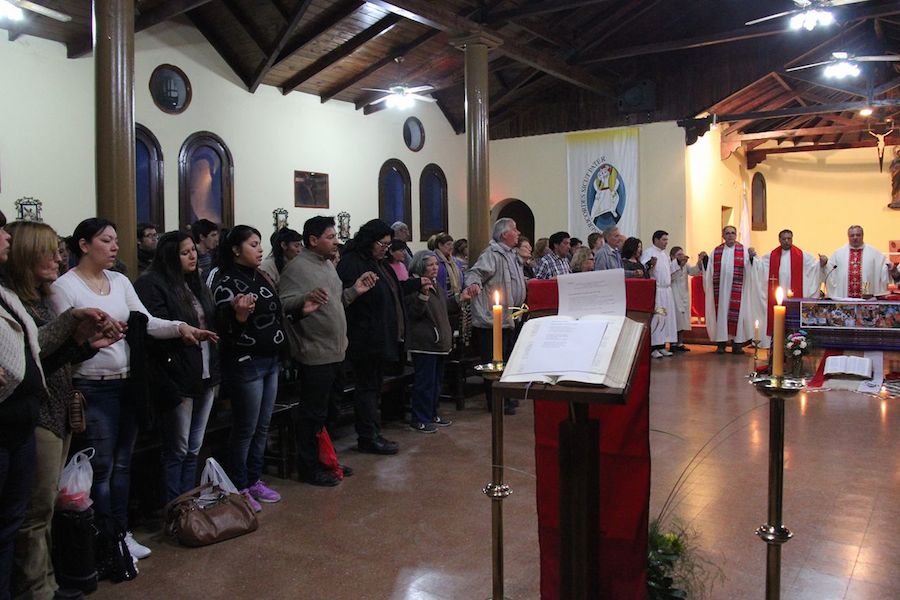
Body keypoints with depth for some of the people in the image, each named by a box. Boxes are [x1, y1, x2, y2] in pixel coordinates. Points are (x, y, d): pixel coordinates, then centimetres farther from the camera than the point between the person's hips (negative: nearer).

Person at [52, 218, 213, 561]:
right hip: (92, 389, -6)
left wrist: (180, 327, -12)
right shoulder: (64, 286, -8)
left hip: (127, 384, 6)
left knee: (122, 464, 15)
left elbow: (146, 322, 2)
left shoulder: (120, 281, 9)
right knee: (101, 468, 2)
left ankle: (121, 532, 28)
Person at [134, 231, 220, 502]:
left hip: (205, 377, 8)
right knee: (177, 451, 3)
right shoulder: (152, 284, -11)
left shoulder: (196, 283, 14)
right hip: (179, 381, -7)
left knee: (194, 449, 15)